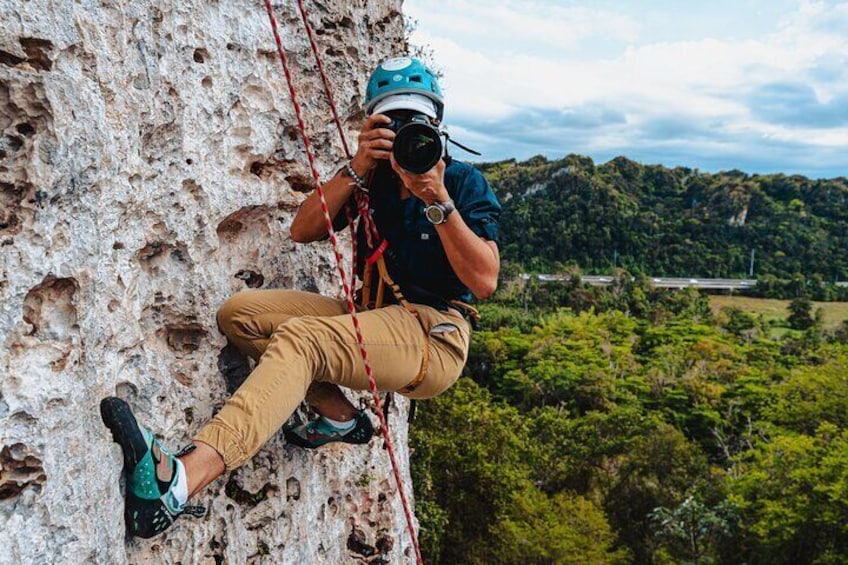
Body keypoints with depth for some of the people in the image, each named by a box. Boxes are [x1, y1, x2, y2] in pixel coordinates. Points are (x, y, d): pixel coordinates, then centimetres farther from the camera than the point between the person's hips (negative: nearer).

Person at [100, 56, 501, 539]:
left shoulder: (462, 181, 2)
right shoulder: (374, 178, 17)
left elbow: (485, 281, -12)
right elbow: (303, 230, 3)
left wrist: (438, 201, -21)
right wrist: (357, 169, -8)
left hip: (435, 334, -7)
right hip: (371, 316, 7)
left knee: (301, 337, -34)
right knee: (241, 312, -5)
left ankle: (180, 483, -50)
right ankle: (340, 417, -2)